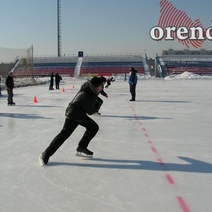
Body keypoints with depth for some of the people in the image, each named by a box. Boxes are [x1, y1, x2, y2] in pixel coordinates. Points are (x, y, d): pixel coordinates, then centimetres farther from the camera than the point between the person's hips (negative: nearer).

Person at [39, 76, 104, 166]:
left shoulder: (90, 90, -4)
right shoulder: (87, 96, -32)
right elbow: (90, 111, -22)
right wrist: (98, 104, -7)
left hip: (81, 114, 10)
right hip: (73, 115, -10)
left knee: (94, 127, 10)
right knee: (64, 134, -14)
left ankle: (81, 148, 18)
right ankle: (45, 155, -9)